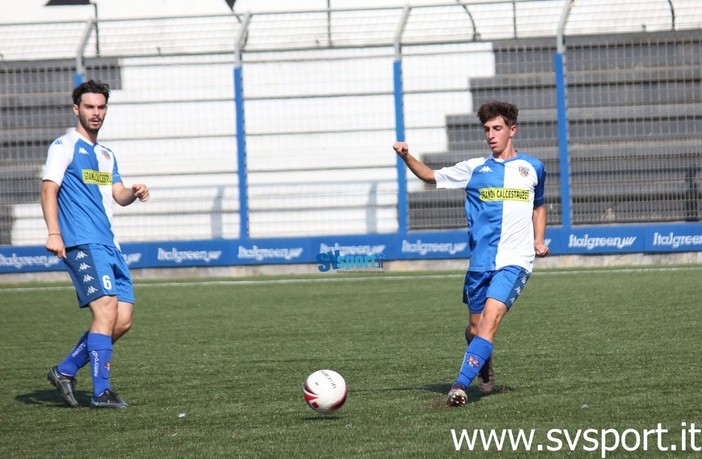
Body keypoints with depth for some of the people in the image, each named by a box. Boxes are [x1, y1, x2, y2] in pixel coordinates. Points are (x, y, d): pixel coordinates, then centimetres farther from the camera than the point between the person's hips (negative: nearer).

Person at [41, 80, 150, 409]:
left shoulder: (106, 154, 23)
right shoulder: (65, 146, -1)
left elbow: (117, 194, 19)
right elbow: (49, 188, -9)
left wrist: (134, 193, -5)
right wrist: (53, 232, -21)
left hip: (108, 245, 8)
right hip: (82, 243, -8)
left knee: (123, 321, 2)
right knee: (107, 310, -19)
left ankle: (65, 371, 14)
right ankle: (101, 392, -17)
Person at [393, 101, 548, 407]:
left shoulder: (532, 168, 10)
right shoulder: (475, 169, 9)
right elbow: (431, 176, 12)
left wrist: (539, 240, 10)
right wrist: (407, 157, -7)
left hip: (515, 262, -2)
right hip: (480, 262, 2)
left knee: (490, 319, -21)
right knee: (474, 329, 8)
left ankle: (461, 385, -28)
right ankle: (485, 367, 41)